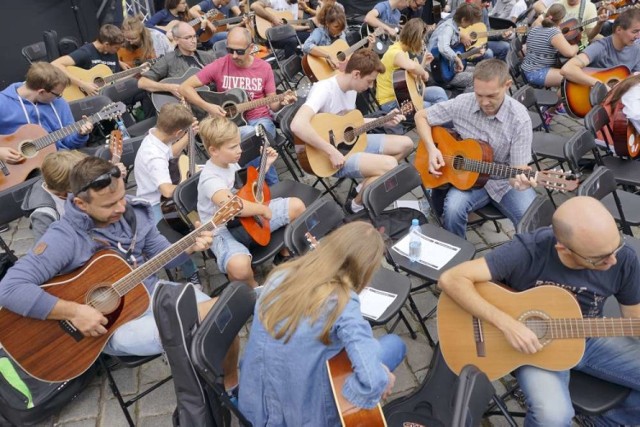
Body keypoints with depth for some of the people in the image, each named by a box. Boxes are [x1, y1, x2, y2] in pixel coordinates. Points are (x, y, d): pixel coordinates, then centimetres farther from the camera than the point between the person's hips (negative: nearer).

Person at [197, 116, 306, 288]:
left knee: (296, 205, 3)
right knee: (239, 266, -41)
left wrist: (265, 164, 11)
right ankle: (255, 290, -2)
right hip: (225, 230, -8)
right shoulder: (210, 178, -26)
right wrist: (264, 209, -32)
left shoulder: (231, 163, 2)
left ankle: (285, 255, 22)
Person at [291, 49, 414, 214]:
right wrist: (331, 151, -35)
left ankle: (367, 186, 16)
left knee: (406, 144, 10)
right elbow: (297, 125, -39)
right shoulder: (324, 89, -25)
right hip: (329, 156, -9)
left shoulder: (351, 88, 3)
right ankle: (357, 205, -2)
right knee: (389, 165, -27)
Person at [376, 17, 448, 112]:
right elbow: (412, 66, -46)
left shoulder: (403, 51, 8)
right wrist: (424, 73, -26)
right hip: (391, 102, -10)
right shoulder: (396, 53, -22)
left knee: (439, 92, 5)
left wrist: (423, 63, 8)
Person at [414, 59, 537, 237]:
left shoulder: (519, 118, -15)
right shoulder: (461, 103, -11)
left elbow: (519, 167, -15)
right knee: (453, 208, -31)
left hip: (505, 181, 0)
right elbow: (421, 116, 0)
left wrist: (522, 180, -40)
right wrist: (432, 149, -15)